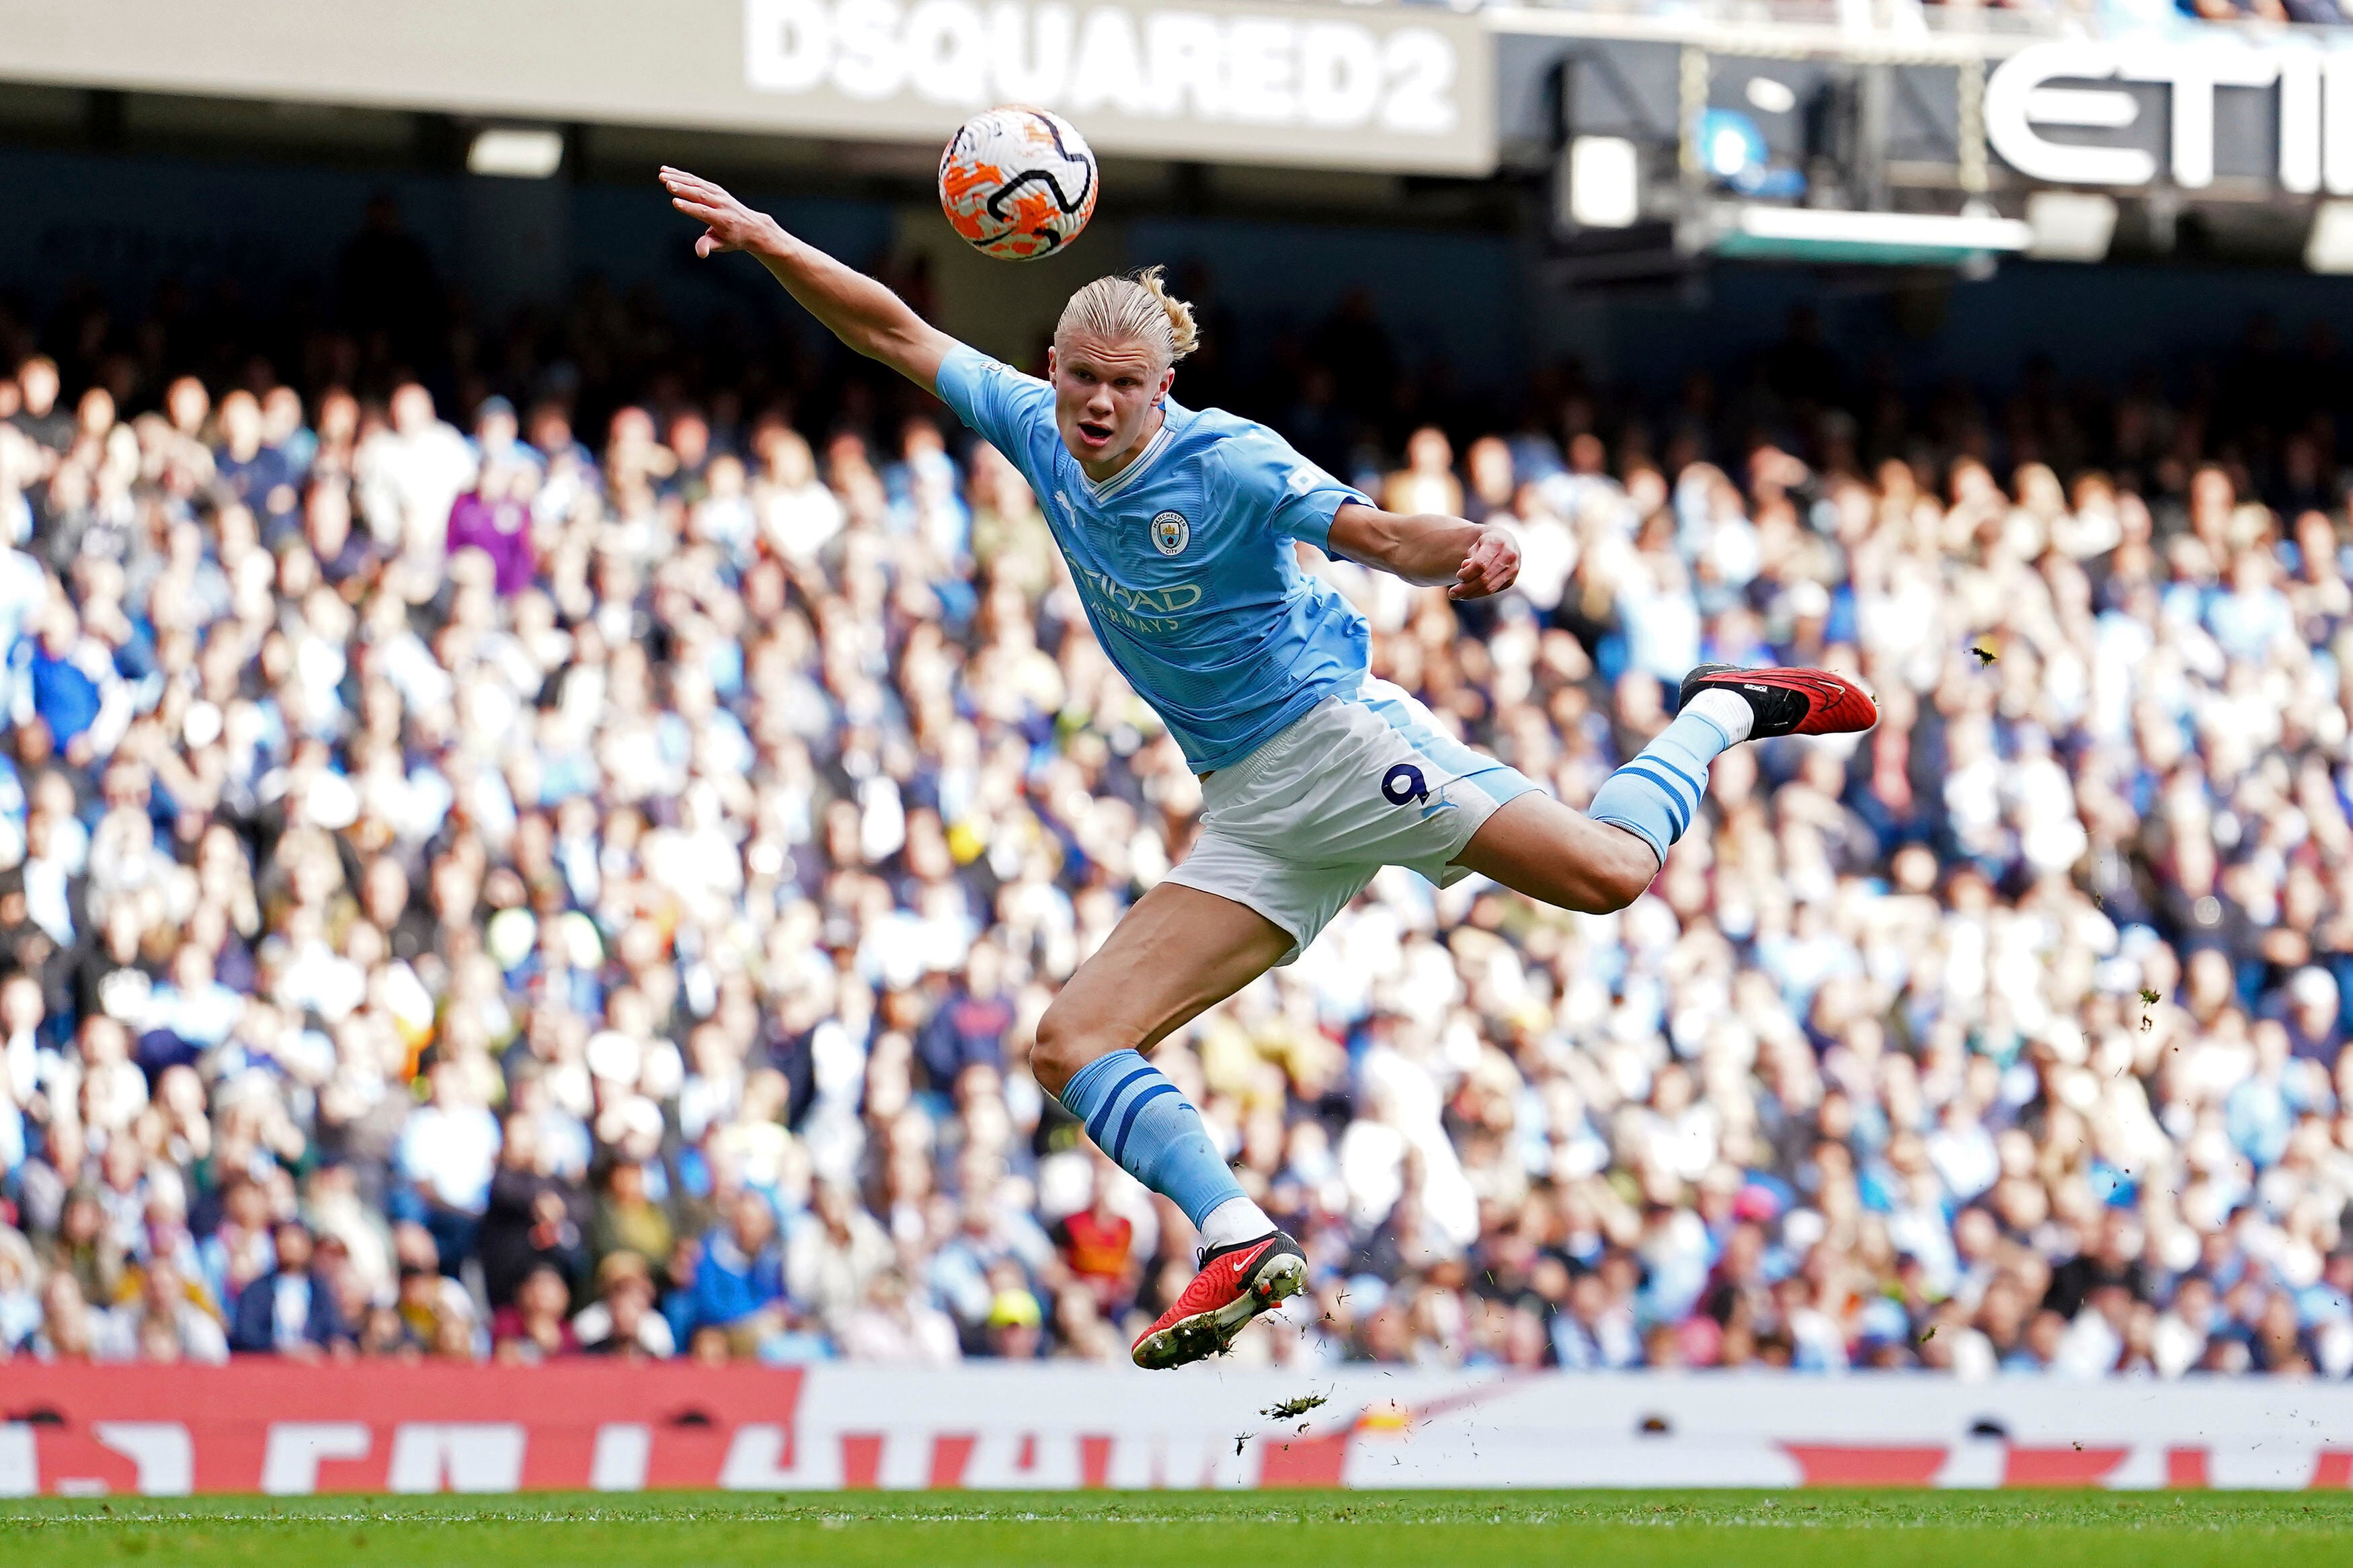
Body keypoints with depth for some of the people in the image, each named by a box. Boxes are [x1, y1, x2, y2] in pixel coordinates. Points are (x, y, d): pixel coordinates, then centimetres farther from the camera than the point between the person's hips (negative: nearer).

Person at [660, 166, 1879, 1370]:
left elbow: (1378, 534, -25)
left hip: (1333, 733, -6)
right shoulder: (1038, 433, 4)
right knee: (1072, 1044, -7)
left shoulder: (1229, 464, -14)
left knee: (1608, 874, -23)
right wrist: (769, 244, -2)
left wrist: (1467, 554, -46)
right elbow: (898, 334, 9)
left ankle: (1721, 714, 8)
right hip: (1248, 816, 6)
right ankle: (1239, 1242, -16)